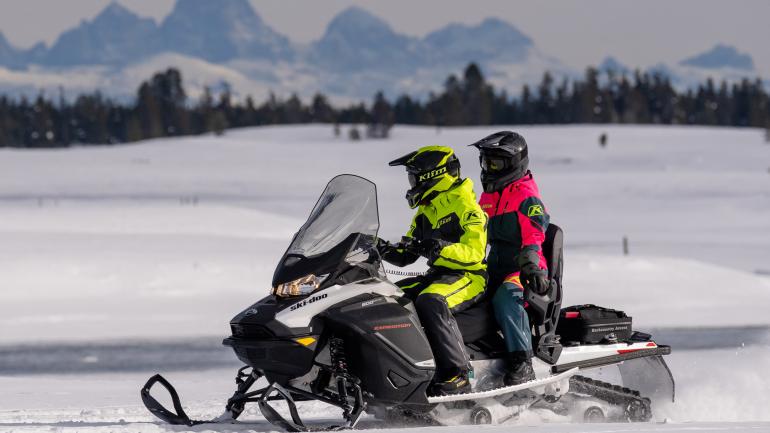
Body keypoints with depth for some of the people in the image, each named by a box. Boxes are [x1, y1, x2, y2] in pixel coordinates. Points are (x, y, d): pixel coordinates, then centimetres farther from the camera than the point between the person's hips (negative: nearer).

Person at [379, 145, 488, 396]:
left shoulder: (465, 207, -9)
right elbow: (406, 255, 19)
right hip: (437, 275, 9)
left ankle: (456, 377, -40)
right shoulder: (426, 211, 18)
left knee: (430, 302, -37)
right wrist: (386, 251, -2)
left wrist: (438, 249, -32)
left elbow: (475, 252, -20)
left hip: (469, 276, -9)